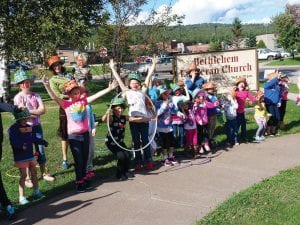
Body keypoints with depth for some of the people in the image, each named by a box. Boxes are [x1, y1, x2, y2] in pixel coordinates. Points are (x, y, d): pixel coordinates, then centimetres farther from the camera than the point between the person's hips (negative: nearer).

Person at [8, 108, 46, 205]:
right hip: (20, 157, -7)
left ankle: (36, 192, 29)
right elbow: (13, 141, -28)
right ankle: (21, 197, 4)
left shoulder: (28, 127, 8)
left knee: (34, 173, 14)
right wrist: (21, 145, -44)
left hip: (30, 155, 7)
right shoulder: (13, 129, -15)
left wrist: (42, 142, 10)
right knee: (23, 175, -5)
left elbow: (33, 138, 17)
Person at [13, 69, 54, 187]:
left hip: (37, 126, 3)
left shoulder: (36, 95, 0)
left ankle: (44, 173, 25)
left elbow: (43, 110, -12)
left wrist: (28, 111, -19)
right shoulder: (18, 97, -8)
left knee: (40, 150, 9)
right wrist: (35, 111, -23)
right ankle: (27, 177, 16)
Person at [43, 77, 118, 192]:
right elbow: (54, 97, -21)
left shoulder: (83, 100, 1)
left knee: (85, 159, 15)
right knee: (78, 160, 3)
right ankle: (79, 182, 19)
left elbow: (97, 95, -1)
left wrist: (109, 88, -6)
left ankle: (84, 178, 33)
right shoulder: (66, 104, -7)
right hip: (73, 136, -3)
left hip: (85, 134, 4)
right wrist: (47, 86, -35)